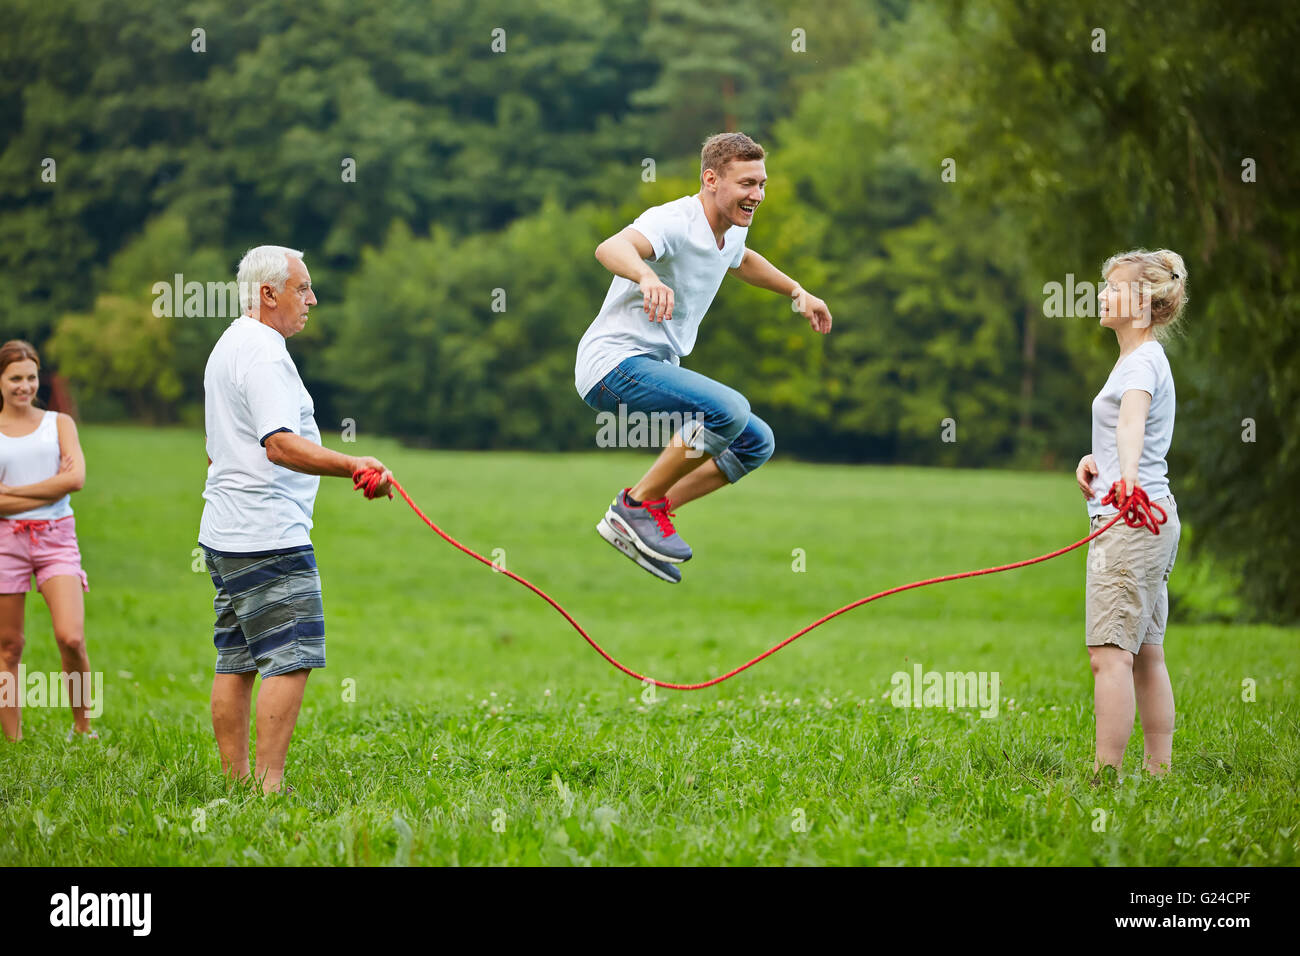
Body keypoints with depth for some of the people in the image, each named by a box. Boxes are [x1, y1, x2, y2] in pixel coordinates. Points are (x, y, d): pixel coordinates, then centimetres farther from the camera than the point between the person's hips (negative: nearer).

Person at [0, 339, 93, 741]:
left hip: (56, 539, 0)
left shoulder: (59, 423, 10)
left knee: (71, 638, -16)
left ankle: (82, 726, 3)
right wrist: (51, 488, -9)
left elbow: (76, 479, -7)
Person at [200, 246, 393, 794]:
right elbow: (280, 444, -28)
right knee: (291, 660, -11)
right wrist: (352, 466, -38)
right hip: (270, 540, -11)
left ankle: (236, 781, 11)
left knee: (236, 661, 9)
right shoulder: (263, 353, -14)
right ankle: (268, 786, -16)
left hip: (225, 534, 11)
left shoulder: (227, 347, 20)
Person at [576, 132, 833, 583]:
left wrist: (797, 292, 37)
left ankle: (642, 514, 6)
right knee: (729, 410, -29)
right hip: (614, 361, -10)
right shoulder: (673, 221, -19)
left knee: (756, 442, 6)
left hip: (658, 368, 10)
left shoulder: (730, 232, 10)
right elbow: (610, 248, -42)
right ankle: (638, 504, -14)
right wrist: (647, 277, -61)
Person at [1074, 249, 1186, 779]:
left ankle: (1105, 776, -19)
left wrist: (1127, 479, -53)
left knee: (1110, 653, -15)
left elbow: (1132, 421, -34)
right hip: (1151, 518, 11)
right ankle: (1159, 771, 17)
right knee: (1147, 655, 13)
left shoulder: (1143, 361, -13)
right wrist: (1092, 459, 5)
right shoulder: (1143, 358, 20)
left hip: (1131, 521, -11)